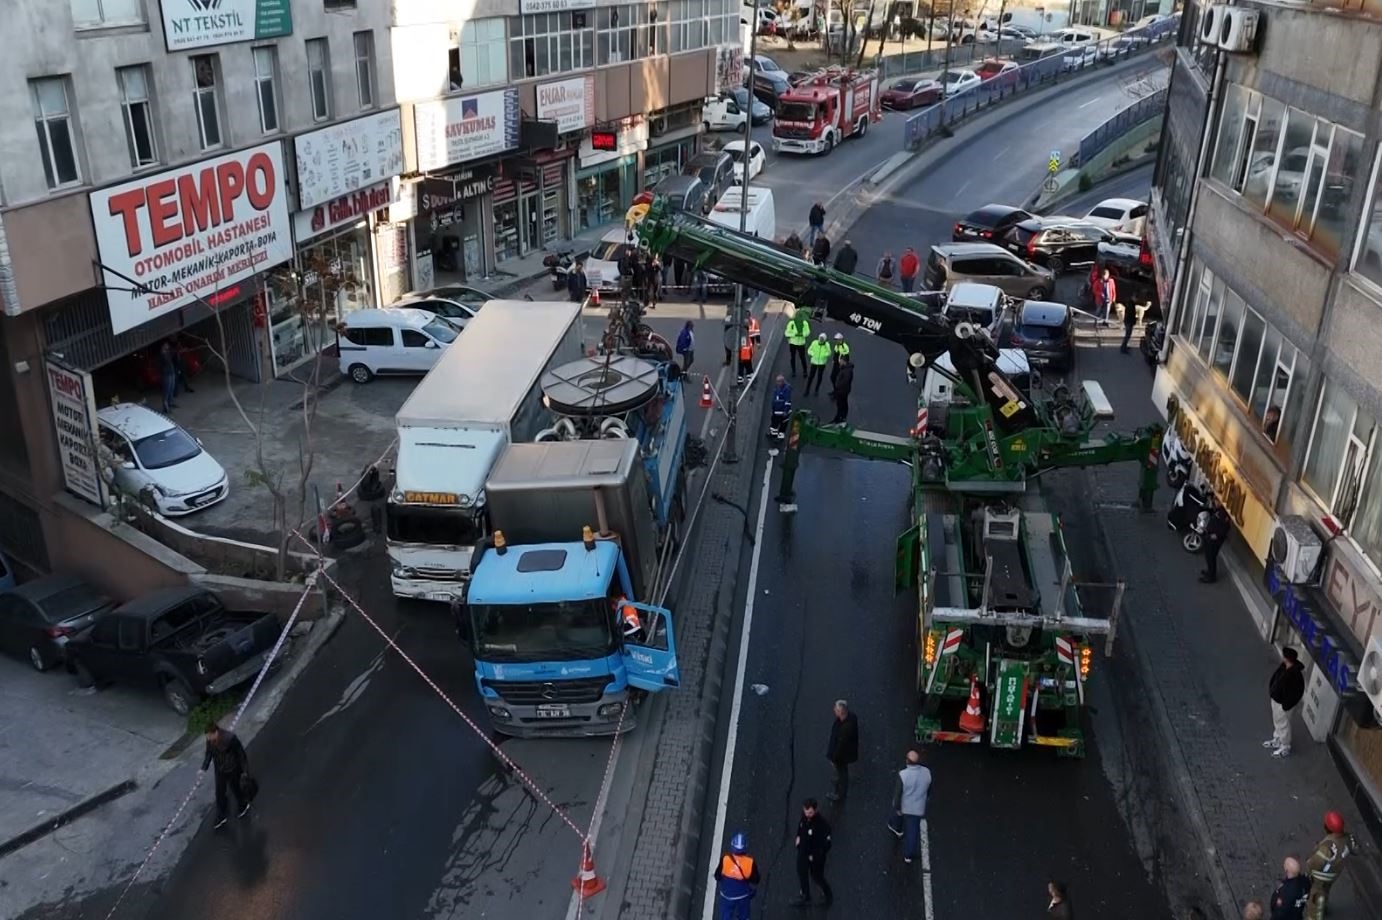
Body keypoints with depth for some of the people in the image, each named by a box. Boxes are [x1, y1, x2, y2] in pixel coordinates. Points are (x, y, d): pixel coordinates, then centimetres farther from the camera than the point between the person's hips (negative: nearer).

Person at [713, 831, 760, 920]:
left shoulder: (725, 860, -28)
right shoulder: (750, 863, -28)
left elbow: (717, 877, -12)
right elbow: (756, 880, -12)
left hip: (727, 895, 0)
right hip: (743, 896, 0)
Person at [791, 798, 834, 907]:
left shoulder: (822, 824, -35)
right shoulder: (805, 815, -16)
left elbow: (826, 844, -27)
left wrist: (815, 855, -20)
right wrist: (798, 836, 2)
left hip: (816, 854, -6)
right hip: (803, 849, 6)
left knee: (816, 877, 13)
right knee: (801, 873, 20)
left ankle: (829, 895, 43)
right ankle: (806, 898, 44)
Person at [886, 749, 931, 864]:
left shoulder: (903, 775, -33)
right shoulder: (927, 772, -20)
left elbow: (898, 793, -22)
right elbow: (929, 789, -2)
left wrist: (897, 807, -6)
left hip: (903, 806, -1)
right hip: (918, 807, 1)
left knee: (897, 814, 33)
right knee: (913, 831, 16)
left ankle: (897, 829, 63)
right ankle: (908, 855, 26)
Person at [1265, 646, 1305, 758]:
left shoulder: (1294, 675, -36)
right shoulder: (1285, 666, -9)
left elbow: (1295, 693, -27)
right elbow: (1275, 677, 8)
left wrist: (1286, 706, -18)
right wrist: (1271, 692, 16)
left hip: (1282, 703, -9)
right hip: (1275, 699, 9)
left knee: (1283, 724, 12)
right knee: (1277, 721, 27)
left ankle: (1285, 748, 32)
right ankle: (1277, 740, 49)